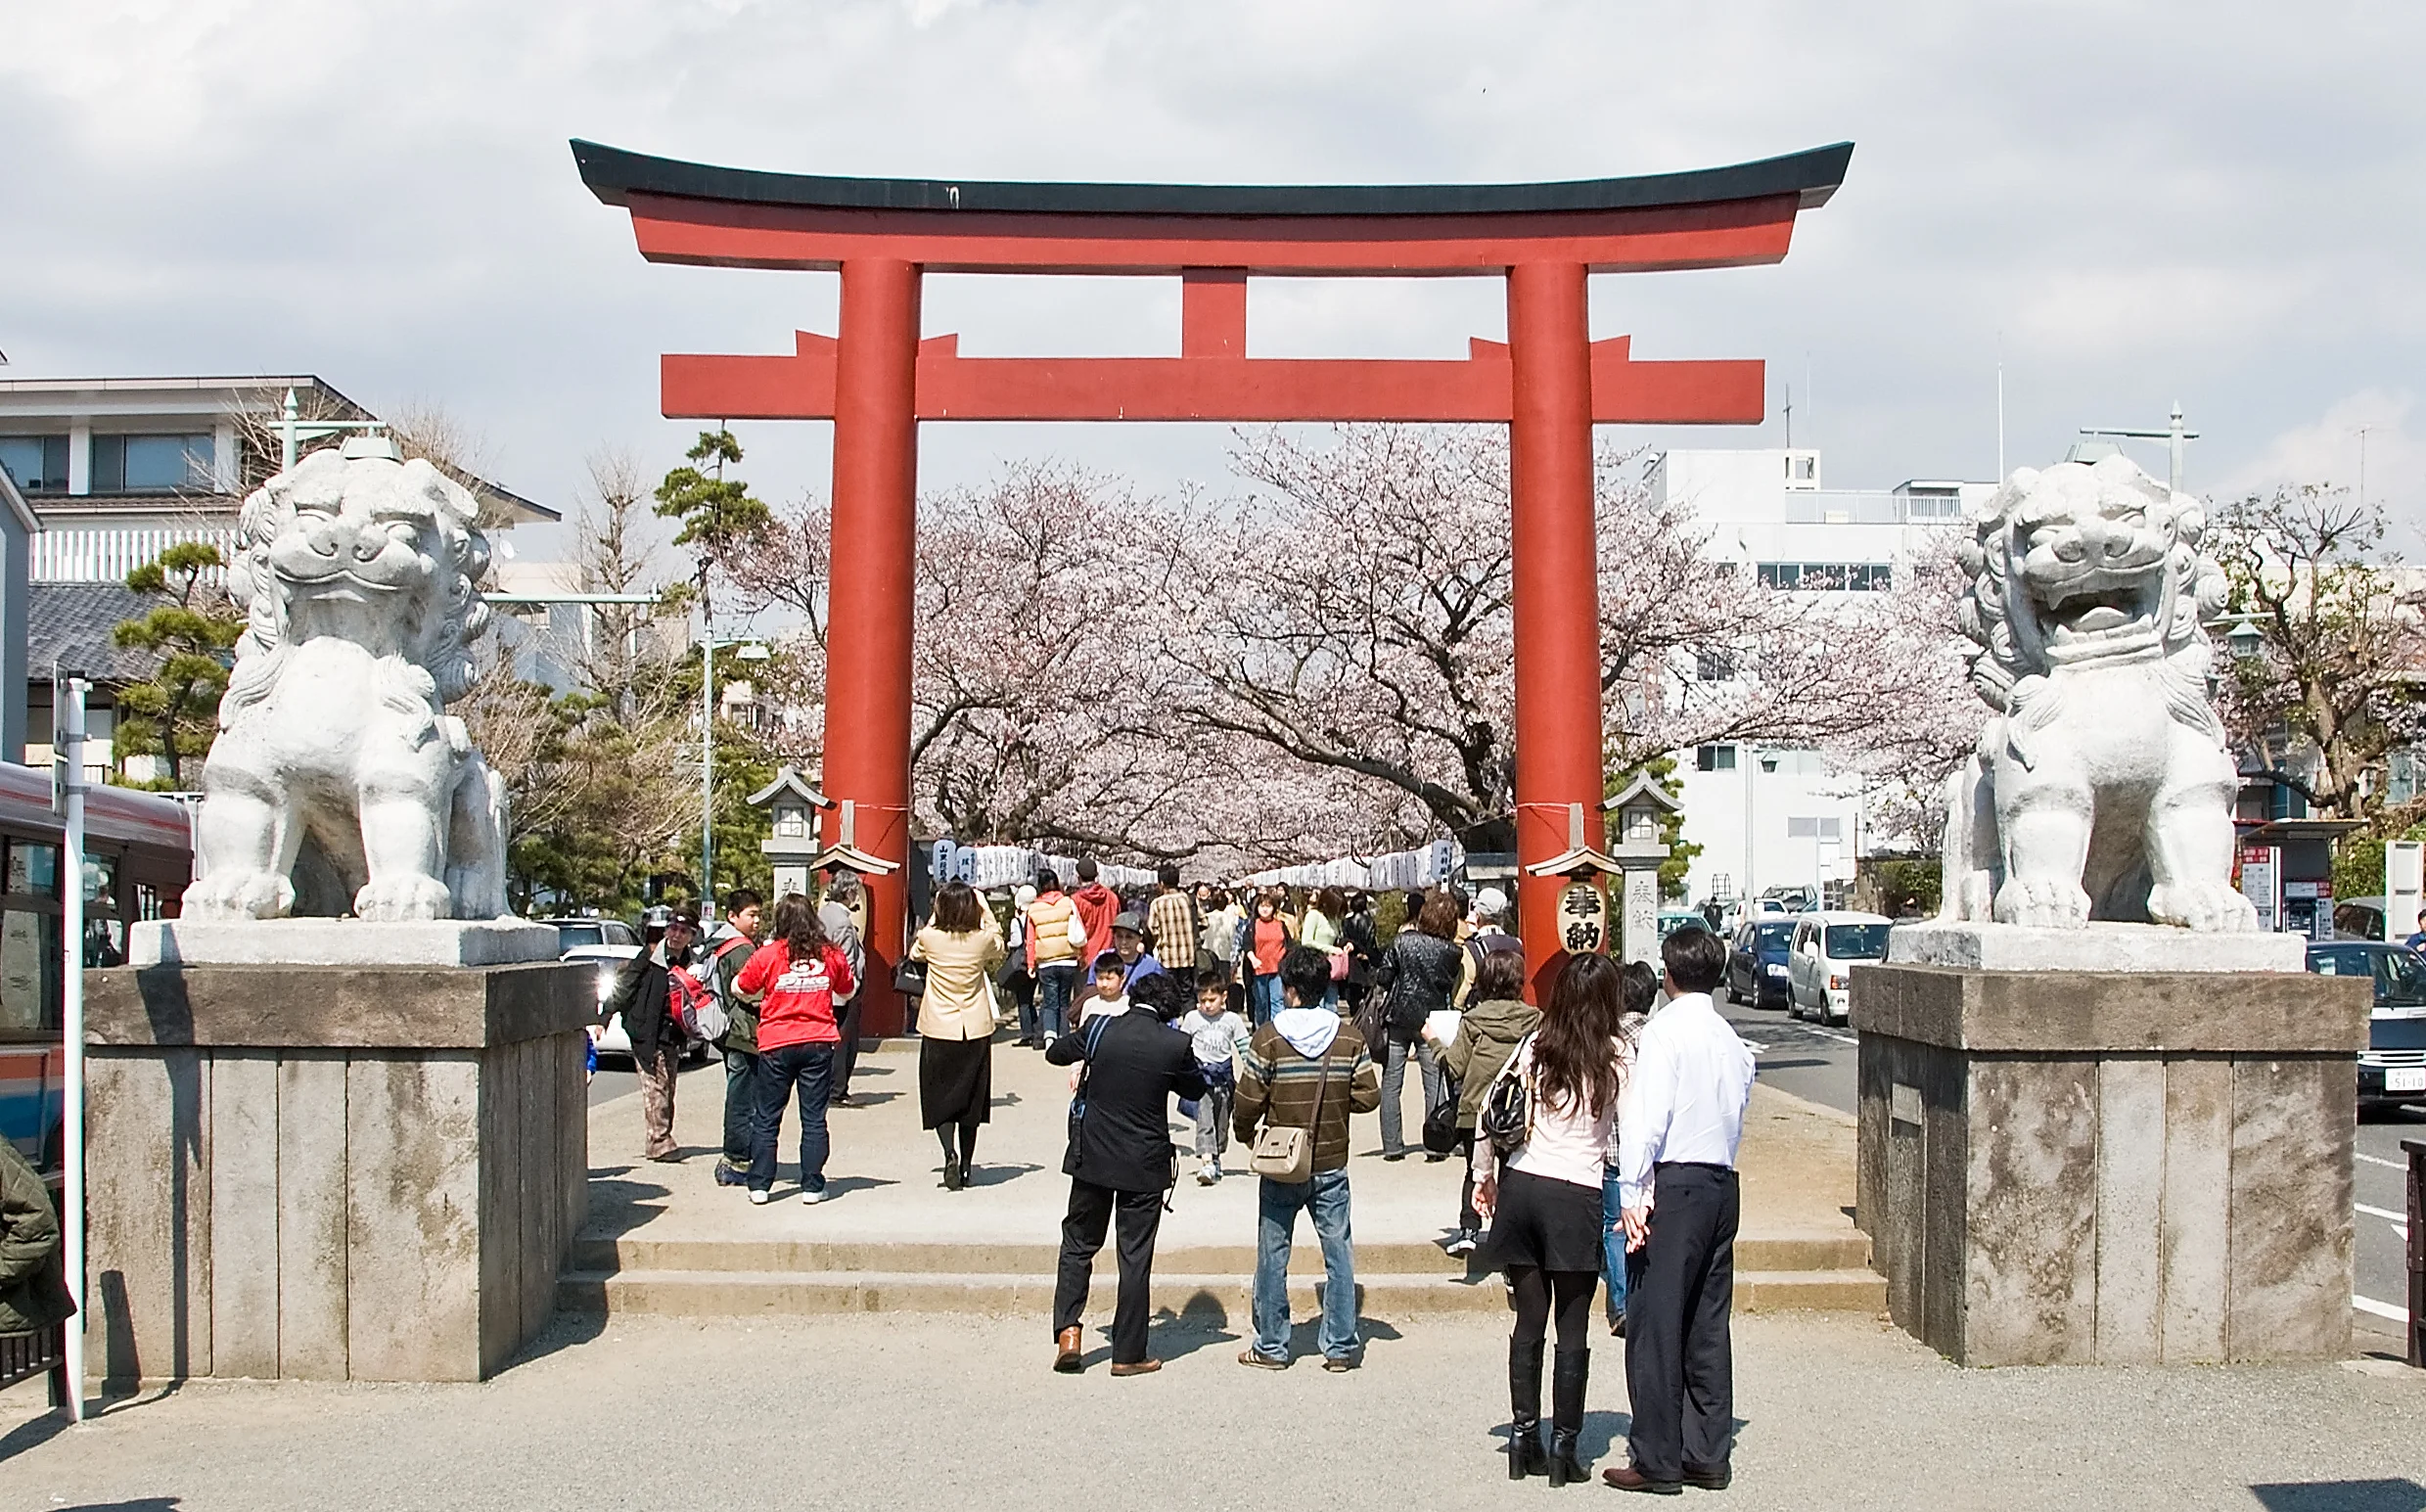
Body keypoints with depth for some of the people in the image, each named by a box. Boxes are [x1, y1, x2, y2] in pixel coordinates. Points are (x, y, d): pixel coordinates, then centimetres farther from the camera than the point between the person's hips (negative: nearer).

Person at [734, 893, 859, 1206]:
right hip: (819, 1043, 1)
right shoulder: (831, 955, -1)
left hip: (776, 1045, -1)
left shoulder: (768, 955, -7)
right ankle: (812, 1186, 6)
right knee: (814, 1118, 6)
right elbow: (847, 991, 14)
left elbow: (740, 987, 6)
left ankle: (759, 1186, 10)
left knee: (768, 1119, 8)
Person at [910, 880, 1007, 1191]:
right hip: (976, 1029, 1)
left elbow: (915, 953, 15)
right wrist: (985, 911, 16)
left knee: (939, 1098, 7)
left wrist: (936, 915, 16)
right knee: (970, 1099, 12)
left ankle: (950, 1153, -16)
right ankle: (966, 1165, 17)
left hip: (939, 1030, -1)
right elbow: (998, 948, 17)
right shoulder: (983, 939, -8)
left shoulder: (930, 938, -10)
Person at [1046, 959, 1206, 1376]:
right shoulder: (1176, 1044, -11)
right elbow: (1195, 1089, 6)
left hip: (1093, 1156, 2)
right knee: (1136, 1257, 5)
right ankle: (1128, 1354, 10)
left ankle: (1068, 1330, 0)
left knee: (1078, 1243, 15)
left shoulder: (1100, 1029, -6)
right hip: (1145, 1164, -1)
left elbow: (1055, 1053, 11)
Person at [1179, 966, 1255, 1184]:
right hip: (1201, 1075, -2)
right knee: (1204, 1119, -17)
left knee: (1221, 1122, 11)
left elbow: (1245, 1047, 7)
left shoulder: (1232, 1020, 3)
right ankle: (1206, 1161, -28)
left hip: (1224, 1075, 2)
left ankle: (1215, 1161, 25)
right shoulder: (1192, 1018, 2)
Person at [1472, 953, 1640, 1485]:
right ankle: (1563, 1447, 8)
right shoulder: (1619, 1055, -3)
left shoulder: (1535, 1044, 6)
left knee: (1528, 1322, 12)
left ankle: (1523, 1437, 15)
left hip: (1519, 1186, 4)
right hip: (1576, 1197, -4)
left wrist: (1483, 1175, 16)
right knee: (1573, 1331, 5)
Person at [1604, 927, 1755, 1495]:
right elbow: (1736, 1117, 13)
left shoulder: (1665, 1029, -7)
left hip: (1676, 1183, -7)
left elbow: (1645, 1117, -14)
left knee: (1655, 1322, -2)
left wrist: (1633, 1194, -13)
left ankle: (1657, 1459, -1)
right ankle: (1707, 1455, 14)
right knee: (1708, 1325, 11)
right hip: (1724, 1184, 7)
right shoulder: (1732, 1041, 14)